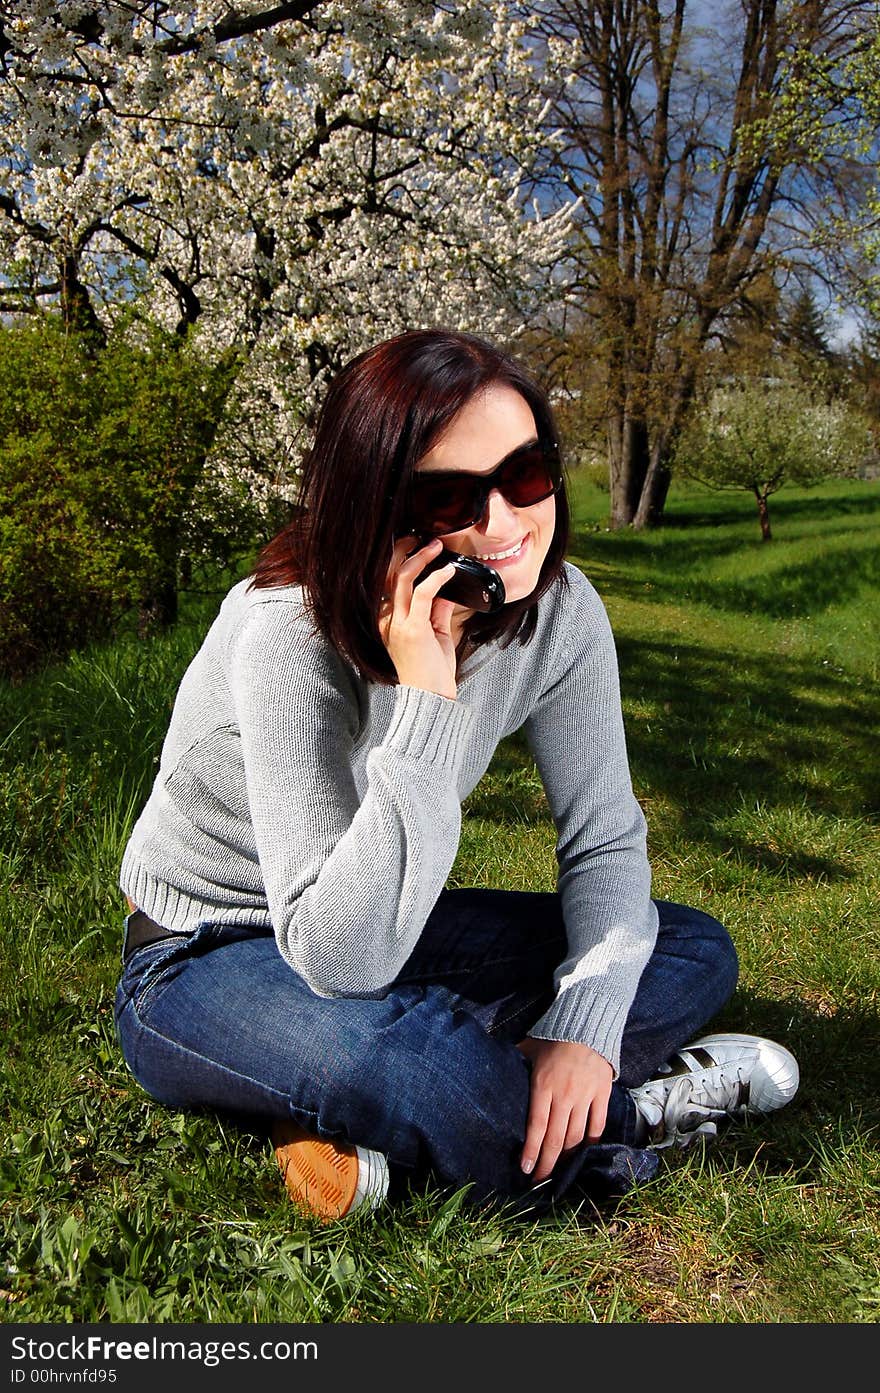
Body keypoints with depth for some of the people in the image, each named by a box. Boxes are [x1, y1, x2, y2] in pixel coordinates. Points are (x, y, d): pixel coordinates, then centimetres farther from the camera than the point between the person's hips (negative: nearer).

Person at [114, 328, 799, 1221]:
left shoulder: (560, 610, -13)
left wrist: (586, 1022, -21)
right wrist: (424, 698, -39)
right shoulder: (289, 638, -30)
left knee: (694, 950, -5)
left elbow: (605, 843, -4)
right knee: (416, 1053, -38)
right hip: (204, 965, -6)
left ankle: (349, 1133, -14)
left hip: (375, 933, 6)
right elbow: (341, 963, -35)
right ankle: (630, 1117, -6)